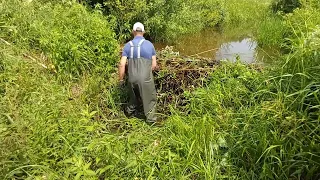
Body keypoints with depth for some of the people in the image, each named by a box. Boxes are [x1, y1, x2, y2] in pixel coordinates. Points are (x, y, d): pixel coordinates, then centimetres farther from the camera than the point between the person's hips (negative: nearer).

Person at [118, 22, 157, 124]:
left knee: (135, 96, 28)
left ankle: (130, 111, 45)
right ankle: (151, 119, 20)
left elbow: (122, 64, -3)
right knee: (150, 99, 14)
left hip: (132, 78, 3)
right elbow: (154, 65, 2)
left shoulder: (128, 45, 1)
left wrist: (121, 79, 7)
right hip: (145, 78, -3)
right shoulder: (149, 44, -1)